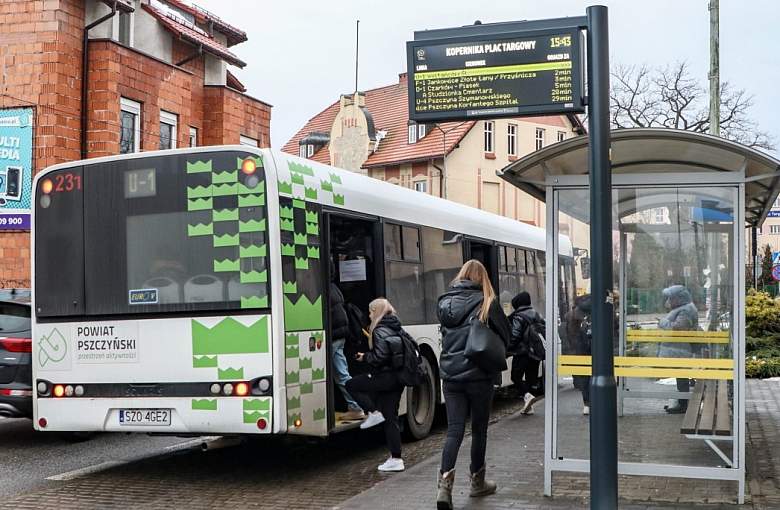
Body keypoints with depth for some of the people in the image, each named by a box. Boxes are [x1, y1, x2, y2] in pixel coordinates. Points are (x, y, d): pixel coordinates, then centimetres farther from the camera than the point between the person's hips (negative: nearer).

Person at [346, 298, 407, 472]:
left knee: (352, 385, 7)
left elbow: (380, 357, -21)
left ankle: (374, 413, -2)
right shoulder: (398, 329, 13)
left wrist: (365, 357, -2)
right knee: (391, 418, 10)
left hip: (385, 377, -8)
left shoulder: (380, 331, -12)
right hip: (398, 379, 8)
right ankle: (396, 459, 8)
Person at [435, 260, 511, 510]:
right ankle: (477, 482, 26)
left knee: (454, 430, 2)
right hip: (479, 376, -3)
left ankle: (445, 484, -15)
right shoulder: (486, 303, -7)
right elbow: (506, 335, 1)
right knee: (479, 429, 12)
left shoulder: (444, 303, 5)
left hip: (450, 375, 3)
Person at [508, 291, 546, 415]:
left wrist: (508, 349, -6)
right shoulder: (536, 314, 11)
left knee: (516, 377, 1)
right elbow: (544, 330, 13)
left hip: (522, 352, -7)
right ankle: (529, 406, 11)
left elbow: (515, 336, -15)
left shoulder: (518, 317, -10)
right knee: (532, 377, 10)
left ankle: (527, 395, -21)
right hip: (535, 352, 7)